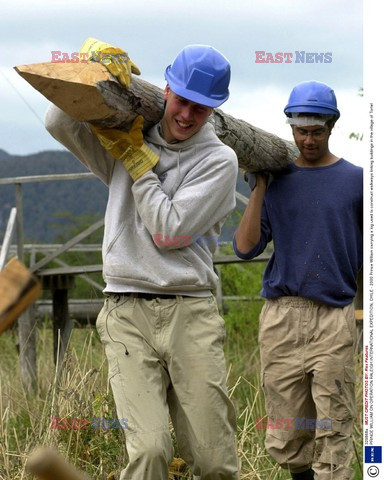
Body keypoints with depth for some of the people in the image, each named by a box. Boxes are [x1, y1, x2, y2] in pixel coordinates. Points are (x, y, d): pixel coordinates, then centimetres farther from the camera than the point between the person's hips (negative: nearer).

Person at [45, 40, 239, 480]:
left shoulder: (219, 159, 4)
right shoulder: (126, 137, 15)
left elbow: (168, 231, -4)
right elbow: (59, 123, 8)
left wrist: (135, 157, -1)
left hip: (191, 314, -1)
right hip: (128, 314, 1)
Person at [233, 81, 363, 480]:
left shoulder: (355, 180, 6)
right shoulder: (276, 181, 11)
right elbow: (245, 248, 4)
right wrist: (260, 188, -2)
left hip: (333, 317, -2)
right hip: (281, 316, 2)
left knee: (332, 432, -6)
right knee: (285, 438, 5)